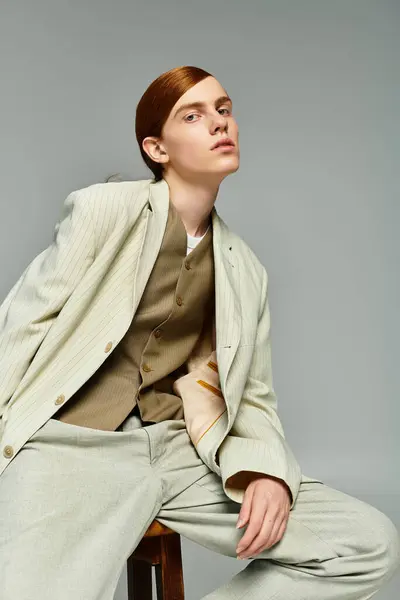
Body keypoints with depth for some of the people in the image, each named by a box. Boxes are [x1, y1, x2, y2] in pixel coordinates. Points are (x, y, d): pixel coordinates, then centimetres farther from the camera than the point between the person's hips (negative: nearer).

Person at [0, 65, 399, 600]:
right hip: (76, 443, -4)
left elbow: (254, 397, 15)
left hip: (181, 452, 5)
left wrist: (268, 472, -5)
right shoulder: (103, 208, 0)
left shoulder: (247, 273, 13)